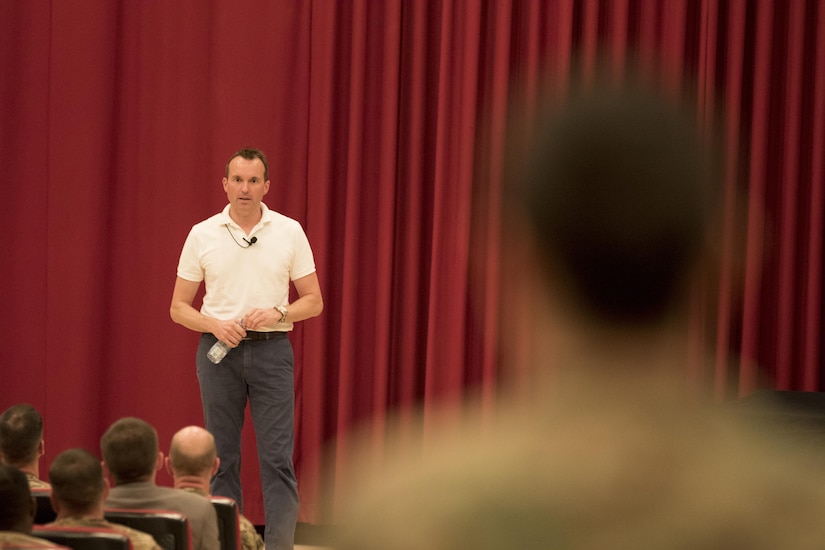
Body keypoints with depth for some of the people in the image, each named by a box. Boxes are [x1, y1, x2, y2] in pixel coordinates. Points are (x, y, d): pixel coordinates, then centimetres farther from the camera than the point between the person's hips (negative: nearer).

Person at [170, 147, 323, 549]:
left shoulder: (289, 232, 2)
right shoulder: (202, 235, 3)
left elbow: (313, 301, 5)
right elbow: (178, 307, 5)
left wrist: (277, 313, -14)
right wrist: (215, 325, -13)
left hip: (272, 350, 0)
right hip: (219, 350, 1)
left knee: (277, 457, -5)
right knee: (222, 457, 4)